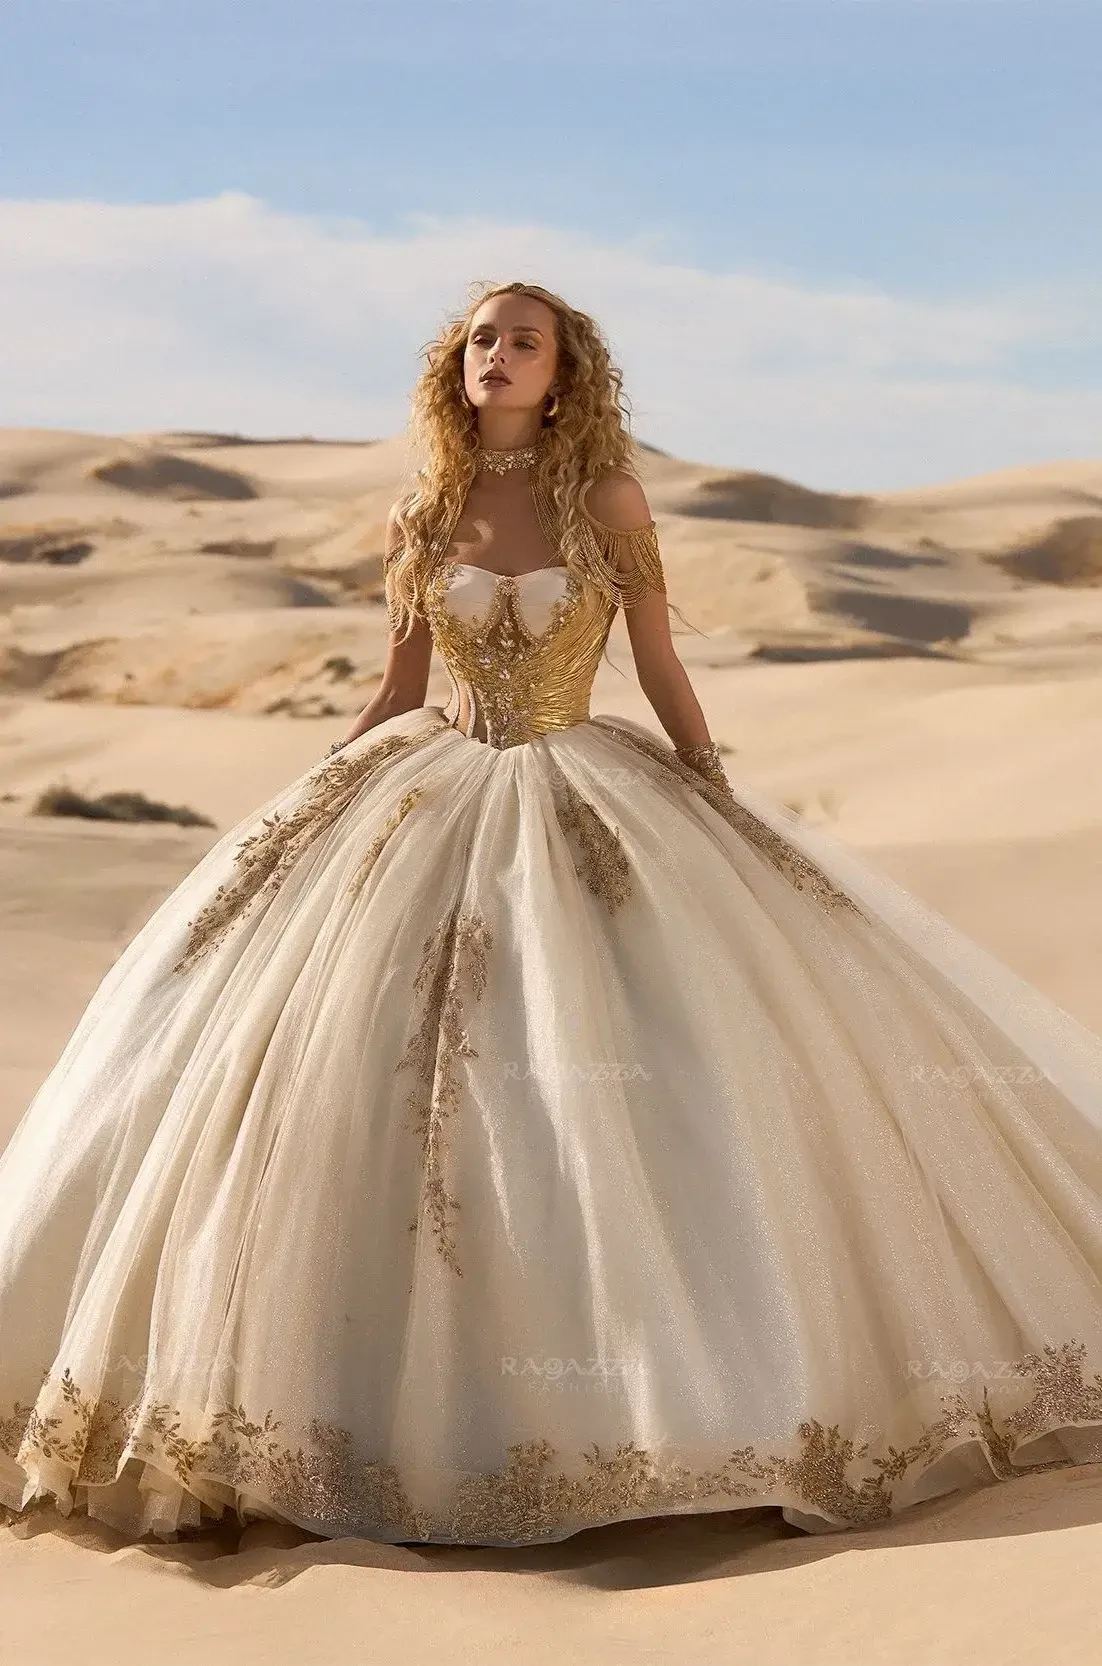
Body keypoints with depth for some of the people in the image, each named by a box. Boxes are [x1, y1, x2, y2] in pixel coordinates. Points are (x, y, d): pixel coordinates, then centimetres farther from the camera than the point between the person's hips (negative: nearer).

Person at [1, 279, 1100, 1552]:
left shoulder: (609, 503, -1)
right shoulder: (421, 522, 4)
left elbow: (663, 671, 3)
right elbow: (398, 692, 11)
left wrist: (728, 810, 0)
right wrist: (298, 814, 8)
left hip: (600, 810, -1)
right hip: (439, 808, 2)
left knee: (643, 1082, -7)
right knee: (410, 1088, -5)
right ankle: (445, 1381, 8)